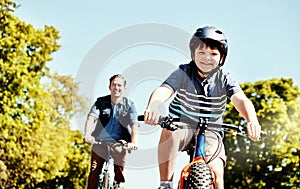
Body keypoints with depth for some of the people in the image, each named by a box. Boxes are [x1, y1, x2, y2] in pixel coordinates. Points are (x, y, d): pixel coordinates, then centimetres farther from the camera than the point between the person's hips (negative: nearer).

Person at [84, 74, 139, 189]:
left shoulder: (129, 105, 1)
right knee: (94, 174, -7)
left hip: (119, 144, 0)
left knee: (119, 175, -12)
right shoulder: (101, 102, 3)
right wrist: (87, 135, -33)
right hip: (99, 142, 0)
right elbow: (91, 118, -12)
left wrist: (134, 142, -32)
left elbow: (134, 125, -12)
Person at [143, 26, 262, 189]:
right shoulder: (183, 73, -13)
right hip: (182, 126, -1)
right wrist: (152, 108, -55)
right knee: (169, 133, -36)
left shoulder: (224, 79, -9)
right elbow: (163, 91, -31)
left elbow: (241, 100, -26)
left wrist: (252, 121, -49)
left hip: (210, 133, 1)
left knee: (216, 172, -21)